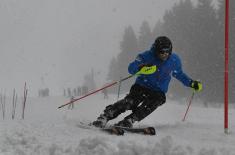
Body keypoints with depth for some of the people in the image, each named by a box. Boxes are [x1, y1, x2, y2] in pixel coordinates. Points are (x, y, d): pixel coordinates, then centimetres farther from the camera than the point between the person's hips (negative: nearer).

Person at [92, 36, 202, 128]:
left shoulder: (174, 60, -1)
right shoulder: (147, 56, -12)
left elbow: (179, 74, 20)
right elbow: (131, 68, -25)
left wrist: (192, 83, 12)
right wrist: (141, 67, -46)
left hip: (158, 92, 2)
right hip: (141, 87, -2)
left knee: (148, 107, -30)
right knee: (129, 102, -29)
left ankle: (128, 121, -40)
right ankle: (105, 116, -33)